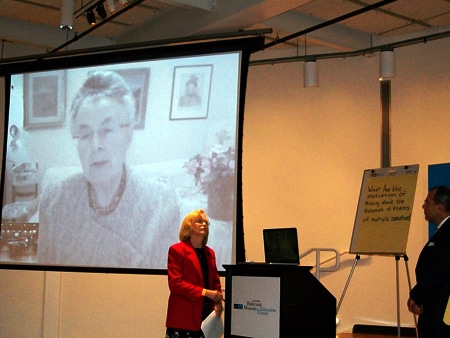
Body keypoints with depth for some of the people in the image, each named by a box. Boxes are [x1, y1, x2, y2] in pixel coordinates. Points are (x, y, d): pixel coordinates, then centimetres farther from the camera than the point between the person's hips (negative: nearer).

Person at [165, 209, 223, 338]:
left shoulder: (210, 253, 18)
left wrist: (218, 302, 1)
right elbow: (175, 283, -10)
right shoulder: (177, 250, -1)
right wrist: (204, 292, -16)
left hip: (206, 314, 6)